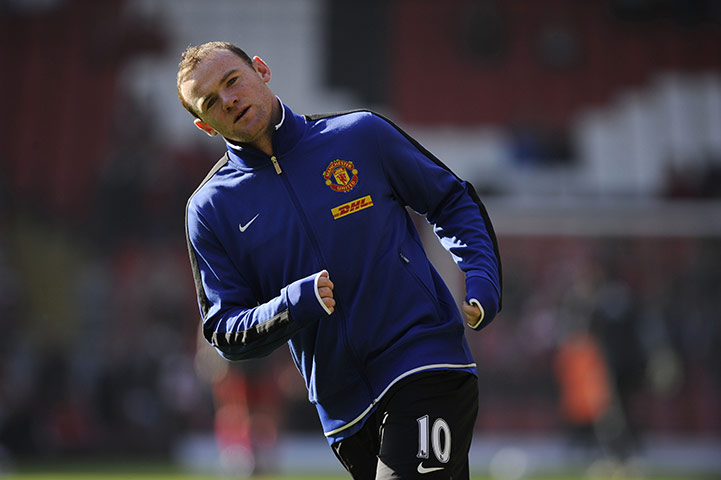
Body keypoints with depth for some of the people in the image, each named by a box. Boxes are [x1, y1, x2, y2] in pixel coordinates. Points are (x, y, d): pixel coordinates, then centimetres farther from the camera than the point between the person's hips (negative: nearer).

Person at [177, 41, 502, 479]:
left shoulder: (361, 134, 4)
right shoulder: (210, 210, 5)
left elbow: (453, 200, 15)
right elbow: (224, 332, 3)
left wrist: (483, 284, 0)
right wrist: (296, 304, -16)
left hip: (429, 367, -2)